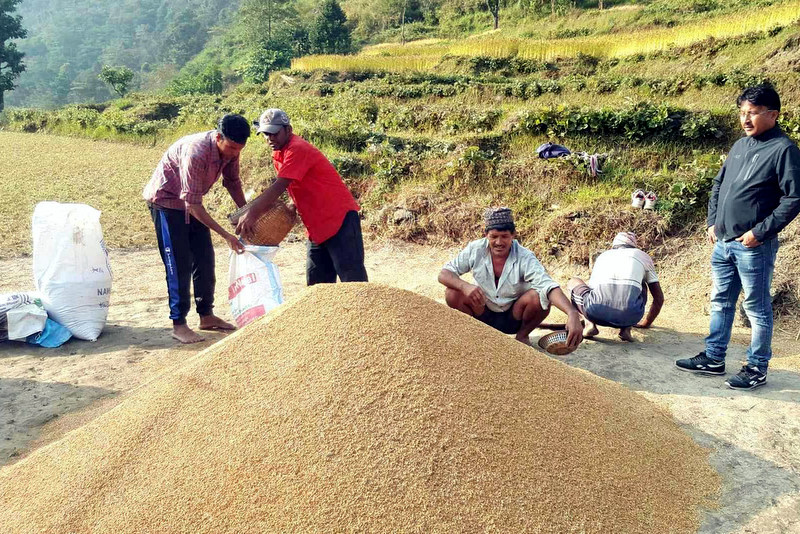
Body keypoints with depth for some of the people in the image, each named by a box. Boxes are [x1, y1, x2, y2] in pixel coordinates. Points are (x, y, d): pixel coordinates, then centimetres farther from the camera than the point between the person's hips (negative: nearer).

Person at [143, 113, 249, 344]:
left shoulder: (230, 149, -13)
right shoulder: (195, 152, -36)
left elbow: (232, 181, 5)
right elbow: (192, 204, -35)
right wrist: (226, 235, -37)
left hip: (192, 202, 8)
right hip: (166, 201, -8)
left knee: (205, 260, 7)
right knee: (179, 264, -8)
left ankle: (206, 316, 17)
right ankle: (178, 324, 0)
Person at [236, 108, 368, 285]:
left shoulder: (297, 149, -17)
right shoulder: (278, 154, 13)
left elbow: (278, 187, -25)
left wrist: (252, 214, -27)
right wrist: (292, 207, -1)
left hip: (340, 219, -10)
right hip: (317, 226, 10)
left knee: (352, 279, -10)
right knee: (316, 282, 11)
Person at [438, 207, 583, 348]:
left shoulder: (524, 257, -22)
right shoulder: (475, 250, -15)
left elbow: (549, 286, -36)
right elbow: (444, 274, -16)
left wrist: (572, 313, -55)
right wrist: (465, 286, -38)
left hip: (514, 318, -1)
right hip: (484, 316, 1)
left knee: (540, 297, -31)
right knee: (452, 293, -25)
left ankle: (522, 335, 1)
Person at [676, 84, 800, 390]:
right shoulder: (740, 146, 12)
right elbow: (718, 185, 20)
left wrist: (760, 232, -16)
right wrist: (712, 222, 11)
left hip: (754, 247, -7)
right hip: (723, 243, 8)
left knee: (757, 309, 4)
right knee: (721, 302, 15)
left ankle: (757, 369, 15)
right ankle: (713, 359, 26)